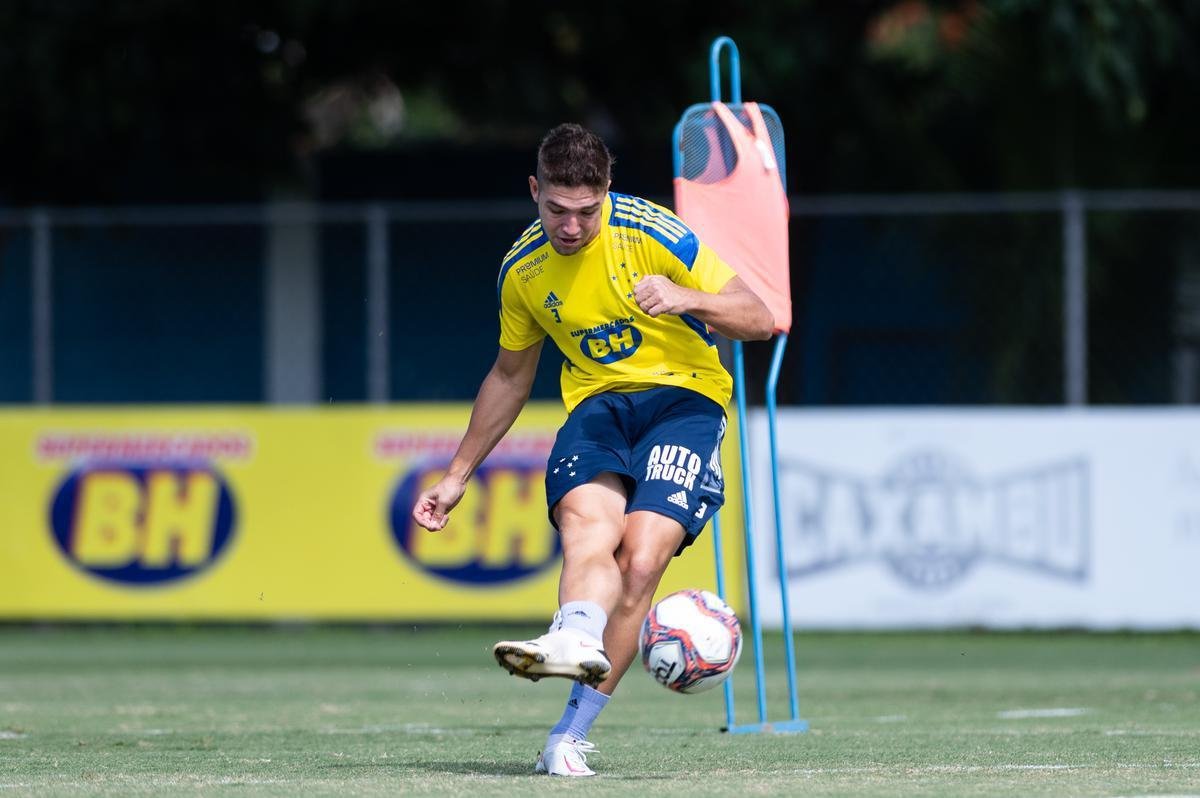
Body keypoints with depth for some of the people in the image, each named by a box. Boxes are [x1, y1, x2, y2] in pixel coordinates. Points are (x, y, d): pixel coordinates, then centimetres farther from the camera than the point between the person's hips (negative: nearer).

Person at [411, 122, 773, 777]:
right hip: (597, 400, 3)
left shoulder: (653, 234, -11)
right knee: (587, 522, -31)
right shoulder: (523, 269, 3)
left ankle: (571, 734, -24)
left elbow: (760, 321, -9)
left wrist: (686, 299, -28)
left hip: (682, 397, -3)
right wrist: (457, 476, 22)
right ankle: (577, 636, -61)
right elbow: (509, 378, 20)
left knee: (642, 556, -24)